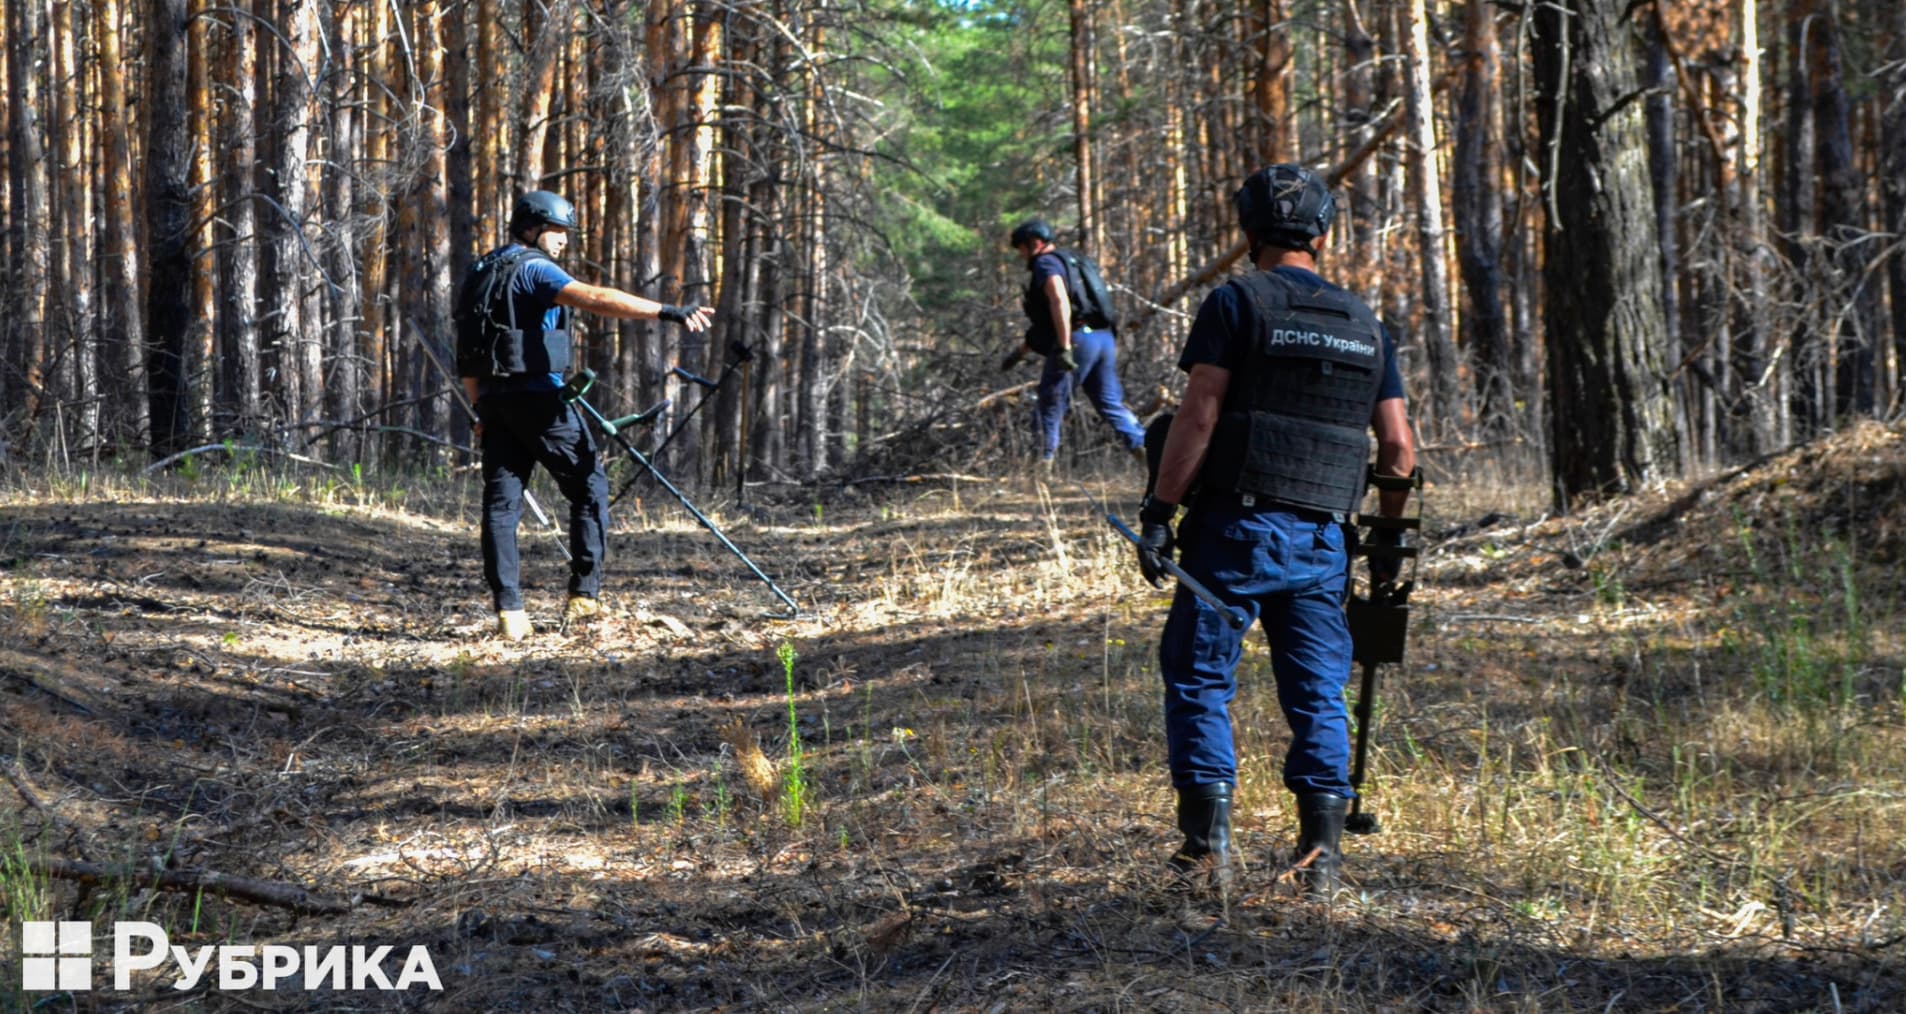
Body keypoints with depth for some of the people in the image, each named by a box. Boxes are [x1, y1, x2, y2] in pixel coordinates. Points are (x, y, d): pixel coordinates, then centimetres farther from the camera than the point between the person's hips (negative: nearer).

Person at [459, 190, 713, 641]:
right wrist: (666, 312, -33)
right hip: (539, 397, -8)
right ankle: (583, 596, 0)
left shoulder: (480, 272, 18)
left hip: (496, 401, 8)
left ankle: (508, 612, -2)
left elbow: (467, 353, 21)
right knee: (589, 487, 4)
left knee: (501, 502, 5)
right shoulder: (533, 269, -9)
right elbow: (595, 298, -25)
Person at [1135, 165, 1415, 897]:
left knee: (1198, 679, 3)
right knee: (1318, 694, 8)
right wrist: (1390, 536, 22)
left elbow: (1198, 417, -11)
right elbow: (1399, 446, 11)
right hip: (1321, 537, 4)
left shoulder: (1237, 303, -3)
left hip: (1236, 526, -4)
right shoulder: (1365, 324, 13)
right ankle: (1321, 854, 3)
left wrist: (1158, 513, -10)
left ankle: (1208, 843, -4)